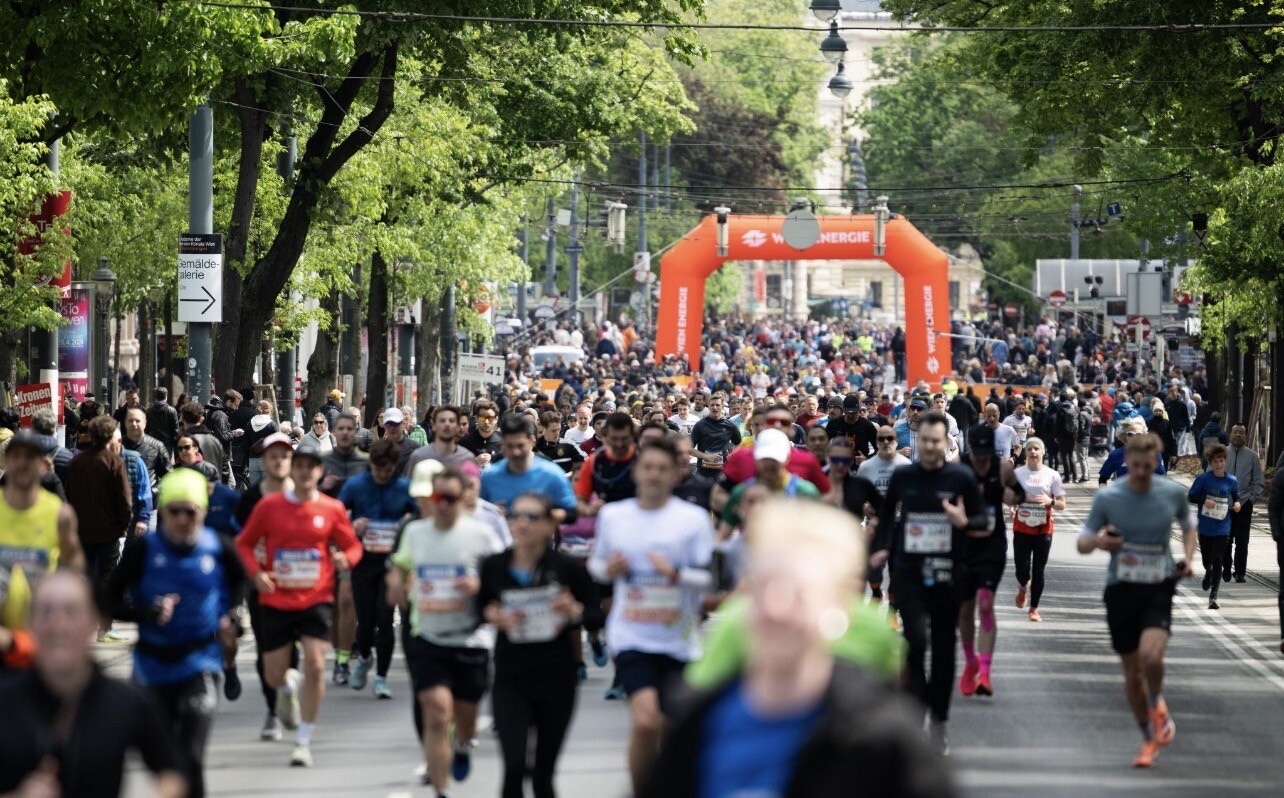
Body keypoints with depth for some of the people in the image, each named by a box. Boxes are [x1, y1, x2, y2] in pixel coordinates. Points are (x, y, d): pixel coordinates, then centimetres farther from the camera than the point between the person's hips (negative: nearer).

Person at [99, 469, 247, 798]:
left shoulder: (218, 549, -6)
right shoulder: (143, 549, -10)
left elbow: (238, 580, 18)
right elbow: (108, 599, -9)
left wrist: (228, 617, 7)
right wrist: (147, 613, -24)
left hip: (200, 663, -1)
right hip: (153, 665, 1)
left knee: (191, 758, -15)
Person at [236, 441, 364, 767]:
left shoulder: (332, 509, -1)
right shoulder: (269, 505, -2)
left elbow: (353, 545, 9)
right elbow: (244, 543, 7)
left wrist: (345, 558, -15)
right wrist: (256, 572, -11)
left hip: (316, 599, -1)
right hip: (276, 601, 1)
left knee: (315, 666, -15)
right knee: (273, 676, 5)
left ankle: (304, 741, -2)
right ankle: (289, 685, 46)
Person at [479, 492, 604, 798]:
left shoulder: (567, 567, -7)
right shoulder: (494, 566, -3)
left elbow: (595, 620, -1)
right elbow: (482, 605, 14)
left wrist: (574, 611, -22)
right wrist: (492, 616, -9)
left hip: (557, 680, 0)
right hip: (510, 679, 0)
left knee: (543, 773, 9)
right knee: (514, 767, -15)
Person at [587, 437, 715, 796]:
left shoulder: (693, 518, -3)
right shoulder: (612, 515, 4)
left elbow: (712, 577, -4)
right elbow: (596, 563, 17)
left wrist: (676, 574, -22)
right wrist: (608, 569, -6)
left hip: (678, 639, 1)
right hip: (631, 636, -1)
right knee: (645, 721, -19)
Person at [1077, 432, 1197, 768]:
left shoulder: (1173, 493, -1)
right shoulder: (1107, 497, -4)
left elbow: (1189, 526, 19)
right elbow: (1082, 543, 3)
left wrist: (1188, 558, 1)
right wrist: (1097, 542, -20)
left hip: (1159, 589, -1)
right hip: (1121, 589, 1)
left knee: (1151, 656, -25)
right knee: (1132, 671, 6)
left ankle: (1157, 705, 7)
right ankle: (1149, 738, 25)